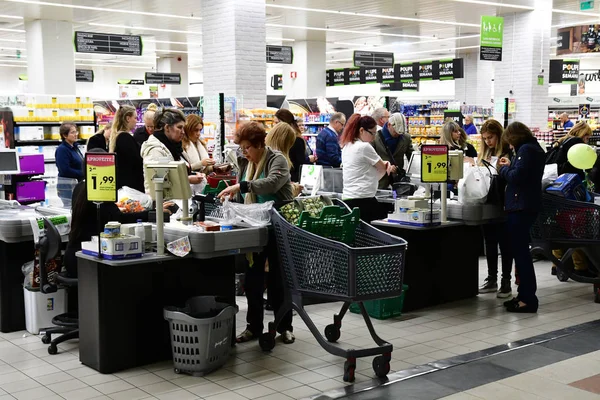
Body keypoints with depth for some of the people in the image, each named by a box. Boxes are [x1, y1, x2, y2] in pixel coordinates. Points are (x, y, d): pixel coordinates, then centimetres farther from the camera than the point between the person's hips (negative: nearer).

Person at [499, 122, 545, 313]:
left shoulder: (526, 149, -14)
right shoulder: (534, 148, 17)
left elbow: (516, 176, -22)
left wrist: (503, 168, -5)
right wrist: (510, 165, 9)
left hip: (520, 207, -11)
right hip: (527, 206, 11)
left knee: (520, 252, -8)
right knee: (520, 252, 16)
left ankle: (528, 299, -6)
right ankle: (525, 295, 22)